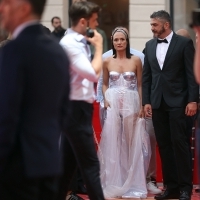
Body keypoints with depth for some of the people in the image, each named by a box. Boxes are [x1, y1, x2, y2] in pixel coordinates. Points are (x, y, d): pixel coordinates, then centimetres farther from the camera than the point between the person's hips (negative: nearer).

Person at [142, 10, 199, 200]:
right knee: (164, 145, 5)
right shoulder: (150, 45, 12)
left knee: (179, 142, -7)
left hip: (177, 102, -5)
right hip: (157, 103, 5)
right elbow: (146, 76, 12)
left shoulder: (184, 43, -2)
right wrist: (146, 101, 5)